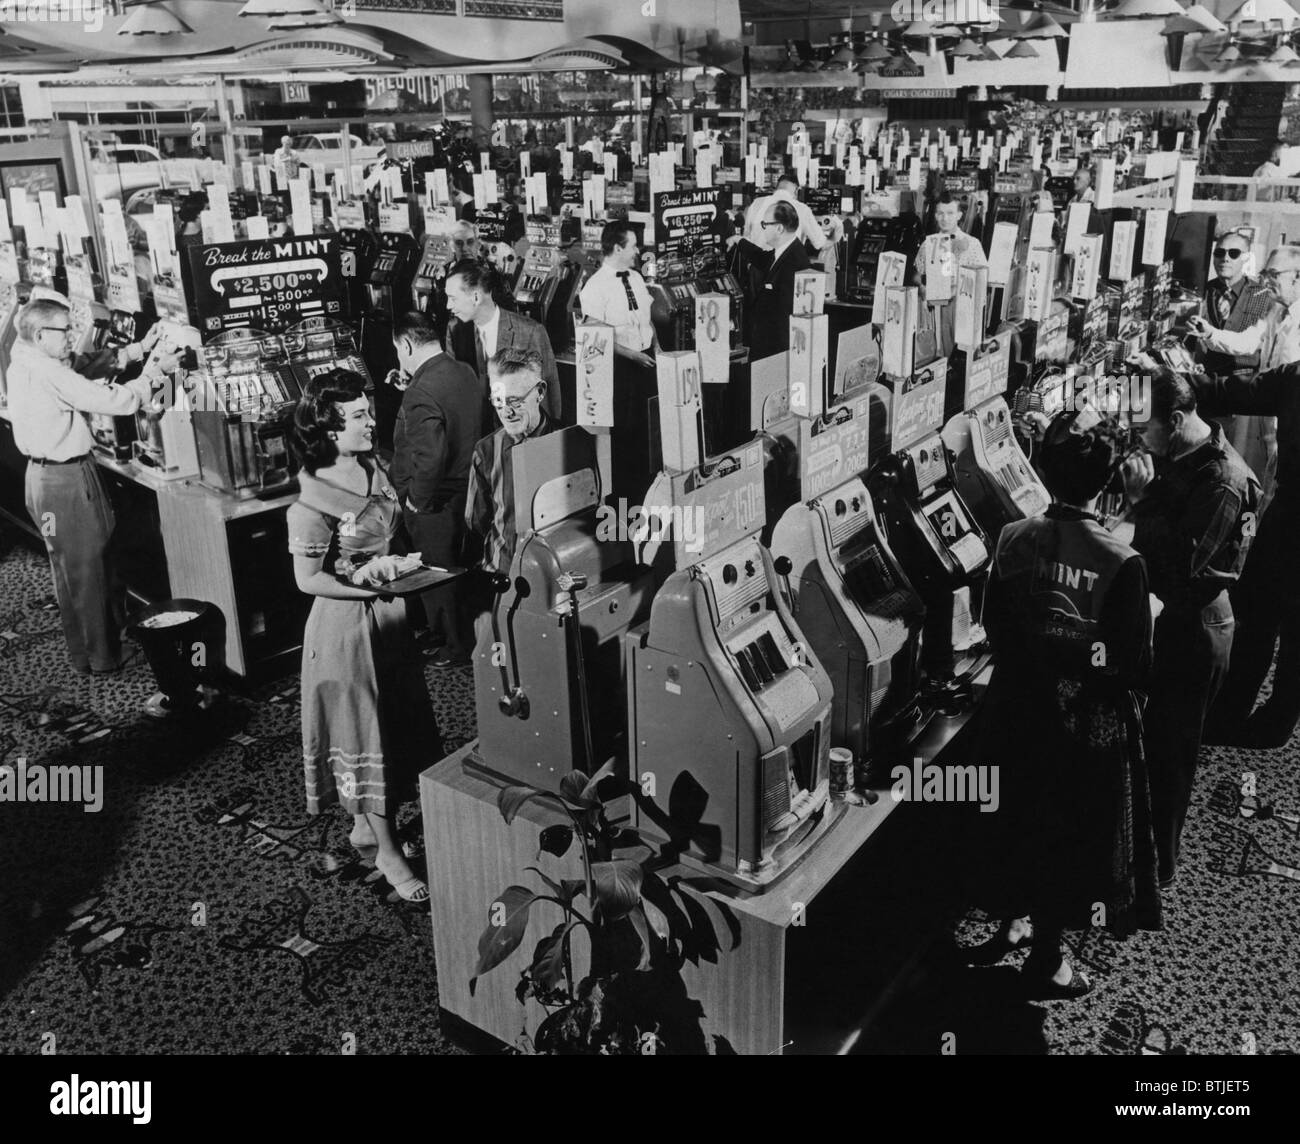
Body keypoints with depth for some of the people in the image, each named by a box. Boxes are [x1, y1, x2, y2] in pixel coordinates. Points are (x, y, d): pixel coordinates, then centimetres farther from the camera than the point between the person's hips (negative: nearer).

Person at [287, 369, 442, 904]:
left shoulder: (374, 471, 3)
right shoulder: (312, 500, -20)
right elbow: (309, 580, -17)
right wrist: (374, 587, -20)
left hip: (388, 616, 8)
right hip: (345, 624, -8)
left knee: (396, 723, 17)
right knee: (360, 729, 3)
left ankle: (364, 824, 35)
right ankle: (387, 850, 14)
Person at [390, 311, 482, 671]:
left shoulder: (421, 394, -28)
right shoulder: (465, 373, -1)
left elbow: (429, 458, -33)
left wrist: (417, 500, -19)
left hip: (434, 505, -9)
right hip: (464, 490, 9)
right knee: (459, 567, 23)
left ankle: (460, 647, 24)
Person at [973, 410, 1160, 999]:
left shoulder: (1012, 539, -12)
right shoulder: (1121, 564, -24)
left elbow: (994, 627, 0)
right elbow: (1135, 667, -17)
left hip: (1019, 711, 4)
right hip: (1086, 724, -4)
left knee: (1021, 820, 25)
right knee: (1072, 835, 16)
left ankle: (1015, 920, 46)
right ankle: (1045, 958, 31)